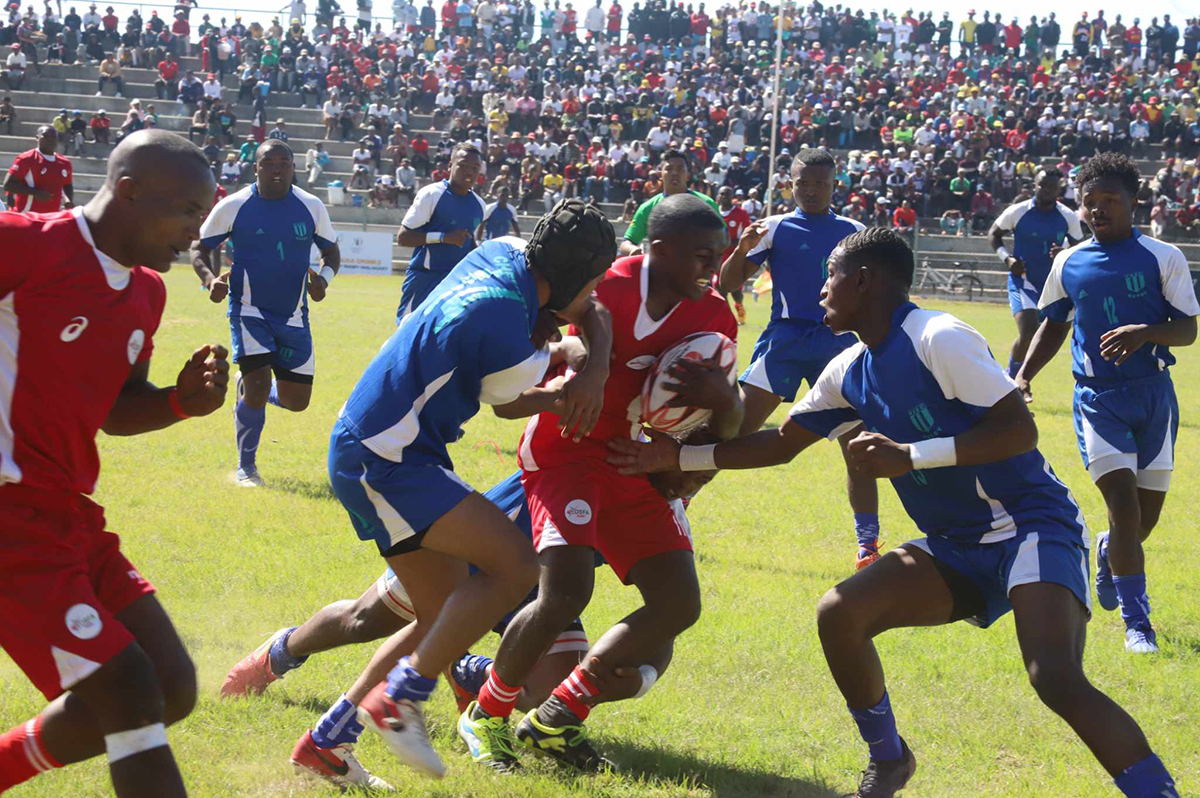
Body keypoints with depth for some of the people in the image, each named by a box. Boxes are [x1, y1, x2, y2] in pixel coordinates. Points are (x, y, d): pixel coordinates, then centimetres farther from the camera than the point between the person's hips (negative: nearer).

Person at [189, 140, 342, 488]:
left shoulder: (312, 207, -2)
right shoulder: (233, 207, -8)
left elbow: (331, 251, 11)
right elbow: (199, 249, 2)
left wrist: (324, 277, -11)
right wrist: (210, 279, -19)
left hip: (293, 315, 3)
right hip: (249, 311, -3)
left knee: (296, 400, 5)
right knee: (259, 384, -19)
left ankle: (248, 386, 40)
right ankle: (246, 468, 2)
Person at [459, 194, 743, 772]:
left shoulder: (713, 318, -1)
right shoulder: (606, 288, -18)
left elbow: (726, 432, 2)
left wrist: (723, 399, -20)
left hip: (638, 468, 6)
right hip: (566, 452, -6)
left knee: (678, 603, -4)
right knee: (566, 591, -25)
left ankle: (556, 719, 9)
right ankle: (485, 716, 0)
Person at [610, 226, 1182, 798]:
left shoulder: (938, 339, -17)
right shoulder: (850, 371, 9)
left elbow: (1019, 429, -22)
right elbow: (782, 443, 19)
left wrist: (911, 456, -27)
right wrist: (674, 457, 16)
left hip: (1030, 526, -8)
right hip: (957, 546, 8)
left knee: (1057, 681, -29)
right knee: (839, 614, -7)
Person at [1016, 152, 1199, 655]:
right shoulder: (1068, 264, 6)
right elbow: (1053, 325, 19)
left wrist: (1144, 333, -22)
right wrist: (1024, 375, 6)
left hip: (1153, 392, 0)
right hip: (1097, 397, 0)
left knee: (1146, 516, 8)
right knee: (1126, 509, -14)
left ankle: (1107, 553, 44)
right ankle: (1136, 623, -7)